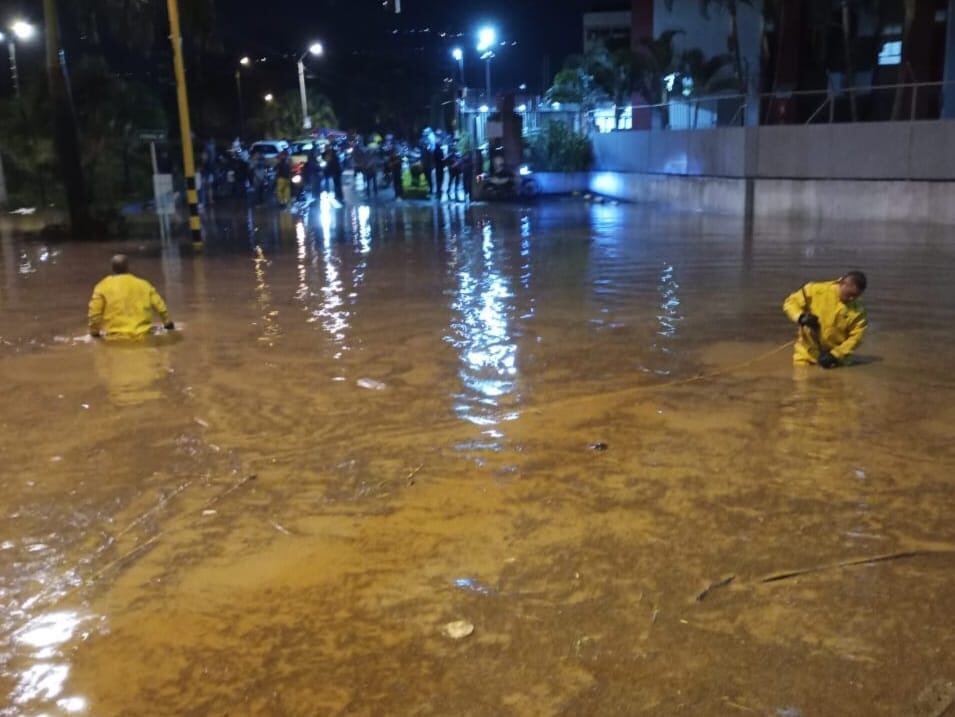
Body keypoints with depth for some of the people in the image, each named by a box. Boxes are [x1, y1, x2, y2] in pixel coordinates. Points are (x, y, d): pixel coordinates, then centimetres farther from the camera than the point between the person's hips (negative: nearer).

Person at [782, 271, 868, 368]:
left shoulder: (858, 311, -10)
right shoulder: (816, 290, -13)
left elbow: (855, 337, -9)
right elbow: (790, 302, -6)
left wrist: (835, 355, -20)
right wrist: (801, 317, -26)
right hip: (807, 354, 0)